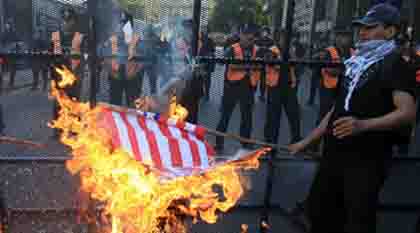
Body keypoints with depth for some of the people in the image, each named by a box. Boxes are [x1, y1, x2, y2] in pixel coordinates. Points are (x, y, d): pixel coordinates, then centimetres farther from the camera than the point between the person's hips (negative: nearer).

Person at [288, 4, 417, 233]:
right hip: (334, 154, 8)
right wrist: (306, 142, 17)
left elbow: (407, 112, -20)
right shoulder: (356, 64, 17)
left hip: (367, 160, -7)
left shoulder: (395, 65, -5)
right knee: (319, 211, 16)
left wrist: (363, 125, -37)